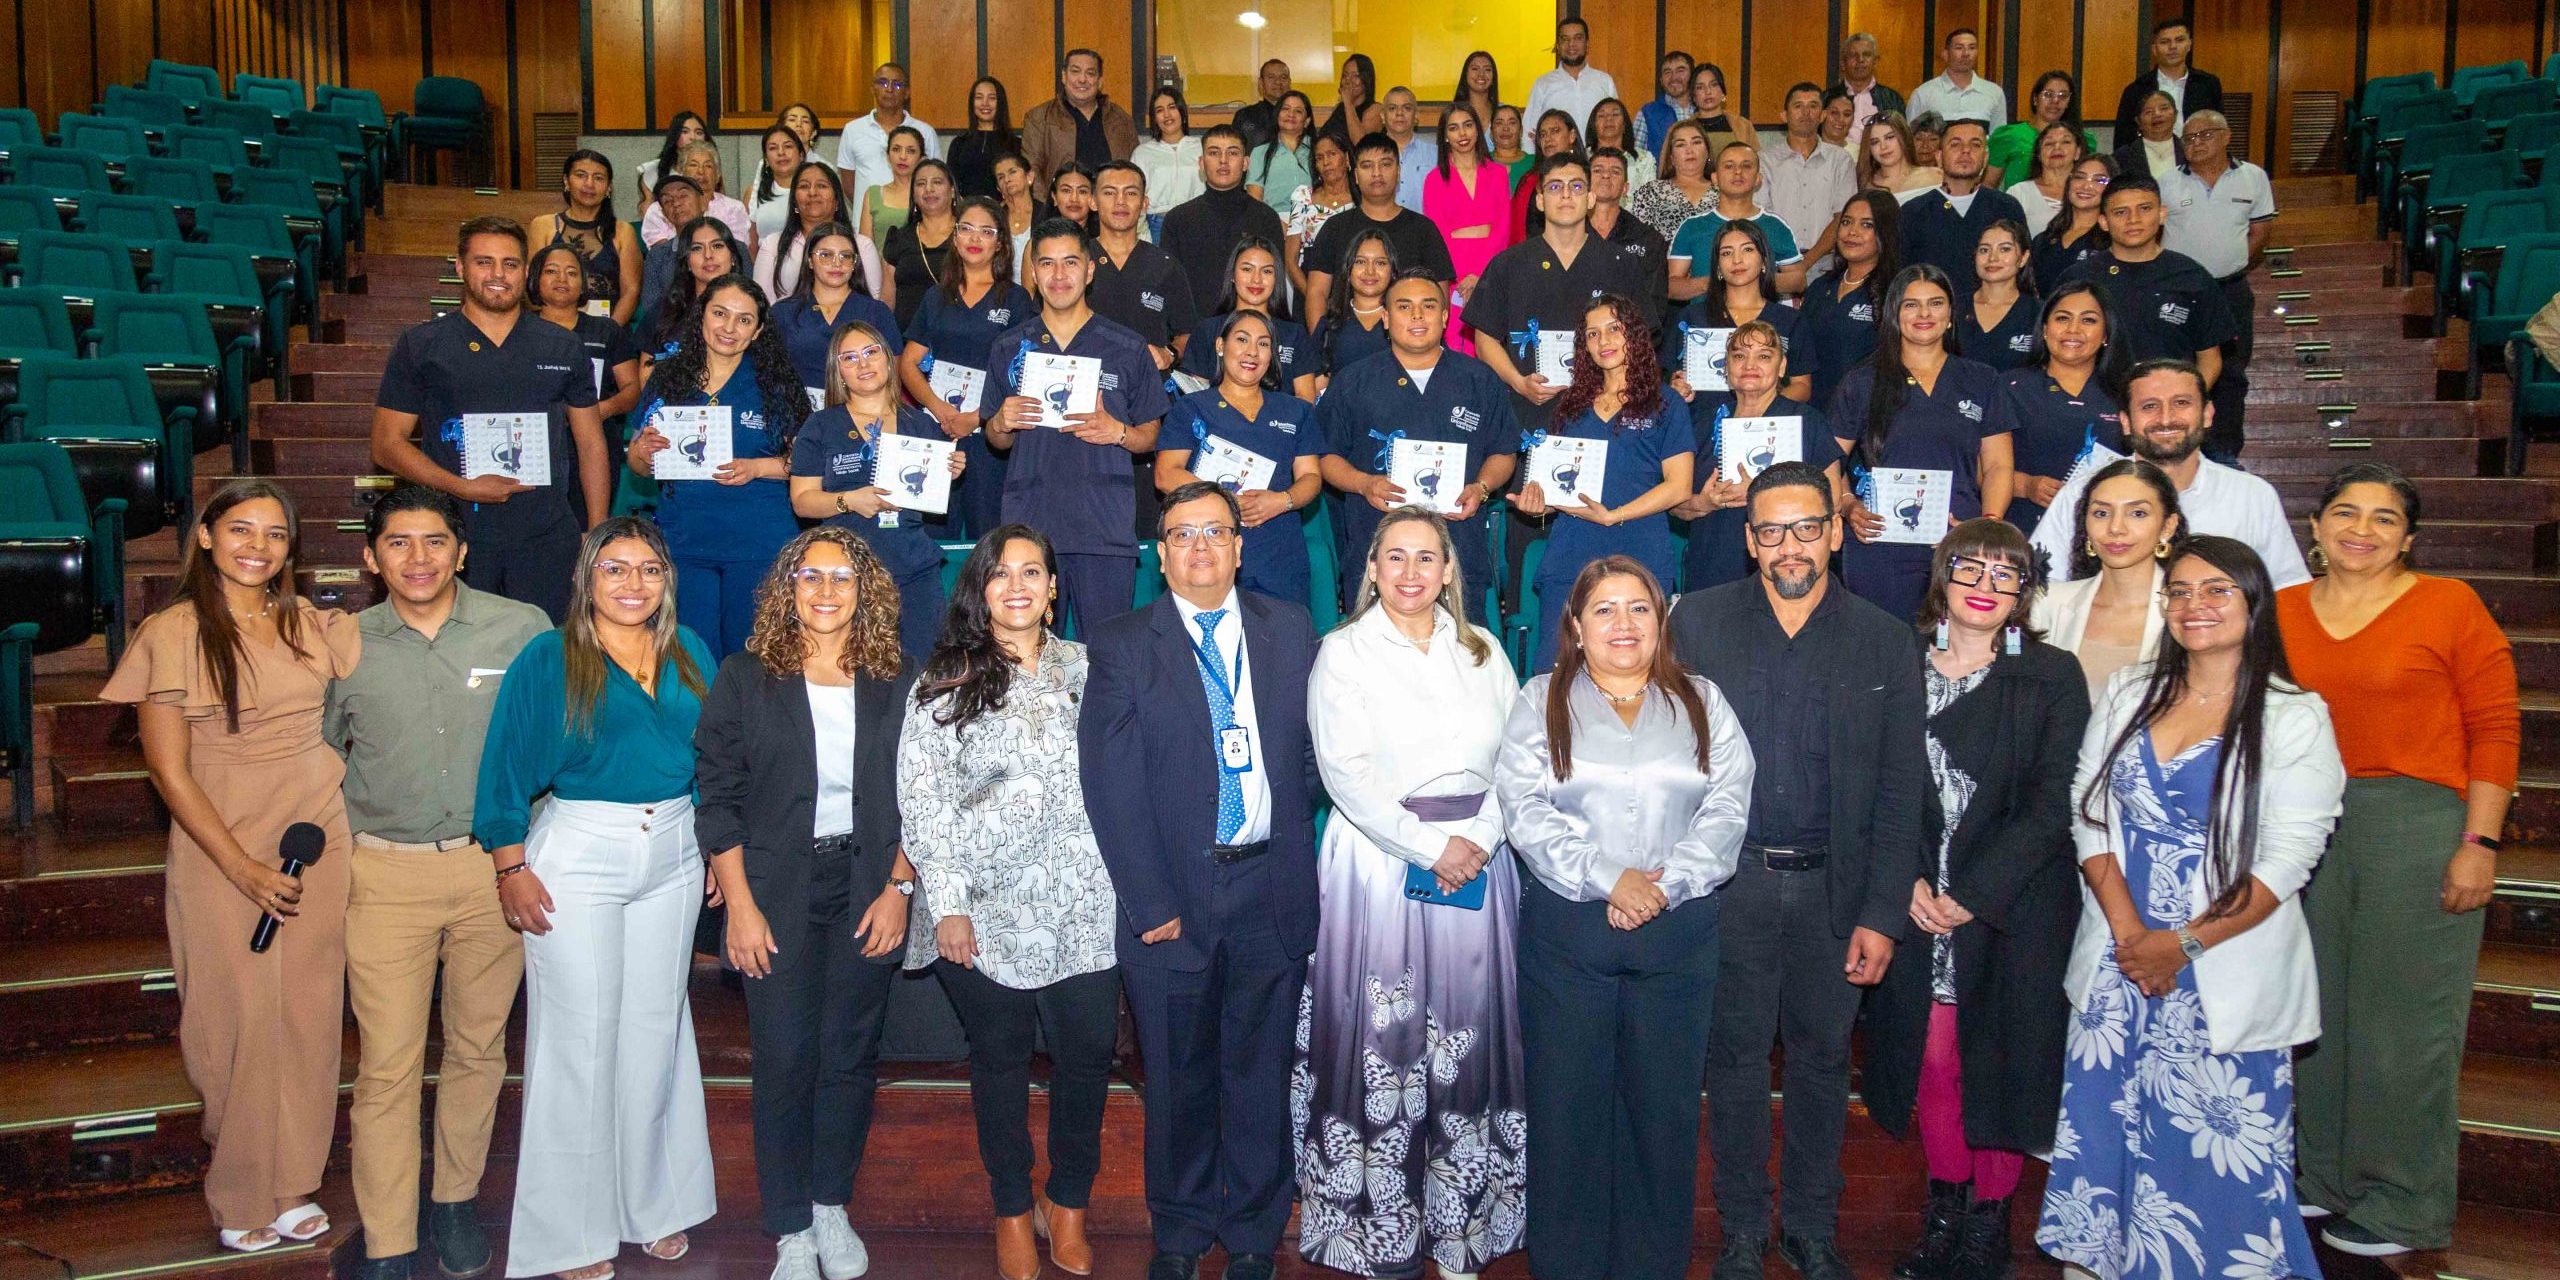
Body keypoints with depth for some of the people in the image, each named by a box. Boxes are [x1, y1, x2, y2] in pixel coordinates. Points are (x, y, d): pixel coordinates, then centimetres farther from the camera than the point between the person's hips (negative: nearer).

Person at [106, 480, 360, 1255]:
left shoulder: (311, 626, 5)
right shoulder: (172, 636, -7)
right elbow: (169, 771, -8)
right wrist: (243, 869, -13)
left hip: (319, 840, 4)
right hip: (221, 852, -3)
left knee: (309, 1015, 7)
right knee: (242, 1018, 2)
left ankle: (293, 1185, 23)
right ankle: (243, 1198, 20)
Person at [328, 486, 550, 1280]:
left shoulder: (522, 629, -4)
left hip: (494, 863, 0)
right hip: (383, 872, 0)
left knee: (479, 1045, 12)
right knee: (386, 1063, 0)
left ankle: (456, 1199, 32)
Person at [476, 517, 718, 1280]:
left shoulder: (689, 654, 7)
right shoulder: (547, 659, -5)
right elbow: (507, 769, -6)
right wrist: (513, 868, -10)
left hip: (672, 858, 4)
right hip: (576, 859, -4)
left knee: (657, 1029, 12)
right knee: (579, 1037, 2)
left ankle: (655, 1203, 27)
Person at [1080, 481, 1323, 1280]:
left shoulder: (1290, 632, 7)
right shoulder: (1122, 647, 0)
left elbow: (1318, 749, 8)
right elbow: (1110, 785, -5)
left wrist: (1299, 845, -3)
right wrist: (1150, 902, -10)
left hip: (1272, 891, 2)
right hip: (1174, 896, -1)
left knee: (1260, 1073, 12)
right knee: (1179, 1079, 12)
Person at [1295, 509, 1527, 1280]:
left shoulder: (1481, 651, 11)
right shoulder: (1343, 653, 1)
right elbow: (1347, 772, -8)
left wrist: (1479, 840, -11)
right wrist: (1430, 847, -13)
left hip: (1478, 861, 3)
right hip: (1379, 861, -3)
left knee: (1468, 1038, 6)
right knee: (1381, 1040, 0)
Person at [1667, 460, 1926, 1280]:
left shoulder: (1884, 641, 2)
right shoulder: (1699, 620, 1)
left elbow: (1900, 790, 1)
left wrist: (1882, 915, -4)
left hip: (1834, 887, 1)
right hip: (1727, 880, -1)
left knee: (1822, 1059, 13)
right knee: (1735, 1057, 9)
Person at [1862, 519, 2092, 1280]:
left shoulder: (2053, 677, 0)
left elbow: (2052, 805, -6)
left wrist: (1973, 896, -12)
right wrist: (1908, 882, -11)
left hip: (2013, 907, -1)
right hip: (1917, 902, 2)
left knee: (1999, 1058, 4)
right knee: (1930, 1053, 5)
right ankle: (1945, 1208, 24)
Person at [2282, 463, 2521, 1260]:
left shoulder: (2449, 605, -3)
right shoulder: (2283, 610, 8)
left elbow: (2495, 729, -5)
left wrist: (2479, 844, -11)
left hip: (2418, 822, -4)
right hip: (2305, 829, 4)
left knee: (2403, 1015, 2)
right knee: (2312, 1009, 12)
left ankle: (2399, 1207, 16)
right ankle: (2316, 1175, 28)